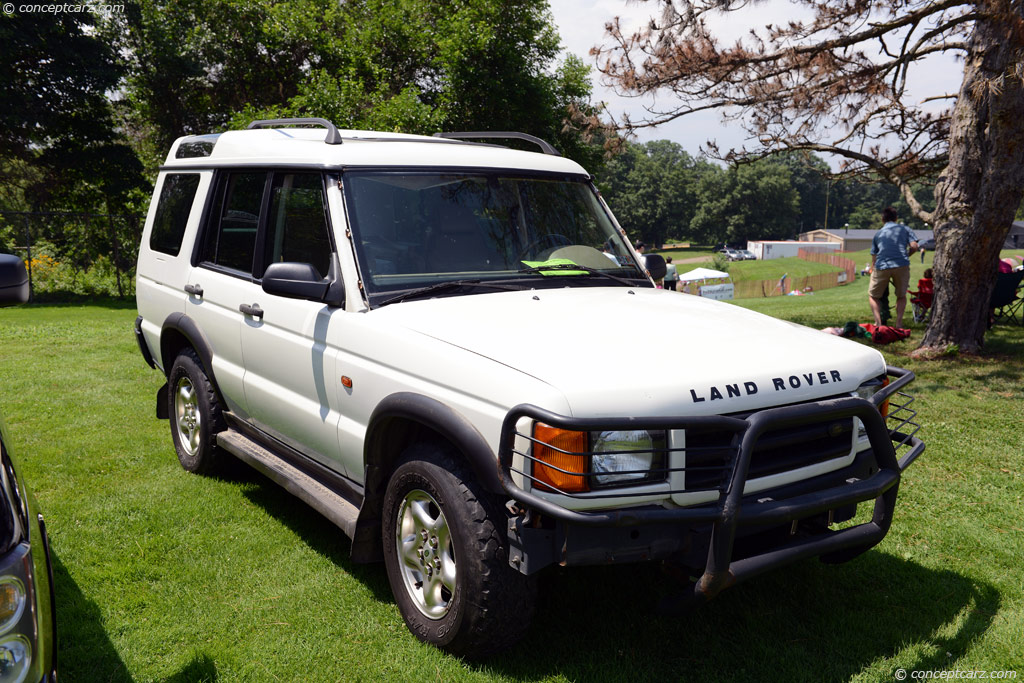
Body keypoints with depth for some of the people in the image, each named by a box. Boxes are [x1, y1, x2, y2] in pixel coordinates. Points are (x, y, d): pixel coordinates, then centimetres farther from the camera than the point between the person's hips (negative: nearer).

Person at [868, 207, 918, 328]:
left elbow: (873, 257, 22)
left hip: (882, 267, 0)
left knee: (873, 296, 14)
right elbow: (914, 246, 3)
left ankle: (878, 322, -3)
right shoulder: (905, 229, 16)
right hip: (902, 266, 0)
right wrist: (905, 256, 21)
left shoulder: (878, 233, 21)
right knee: (901, 296, 19)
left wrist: (872, 270, 34)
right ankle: (899, 322, 7)